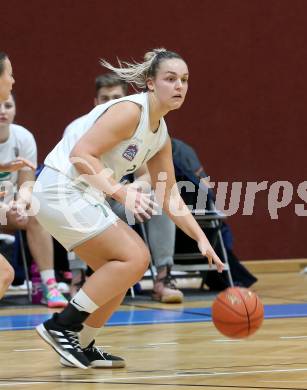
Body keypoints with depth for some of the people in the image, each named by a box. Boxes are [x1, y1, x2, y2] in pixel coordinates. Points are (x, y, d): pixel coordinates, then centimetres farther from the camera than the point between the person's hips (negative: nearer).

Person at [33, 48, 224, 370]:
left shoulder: (161, 135, 13)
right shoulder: (129, 111, -15)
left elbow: (170, 198, 18)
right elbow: (81, 154, -24)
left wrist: (202, 239, 11)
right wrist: (120, 192, -31)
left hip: (85, 198, 10)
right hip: (61, 190, -10)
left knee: (132, 263, 12)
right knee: (133, 258, -14)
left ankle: (81, 346, 18)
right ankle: (61, 327, -11)